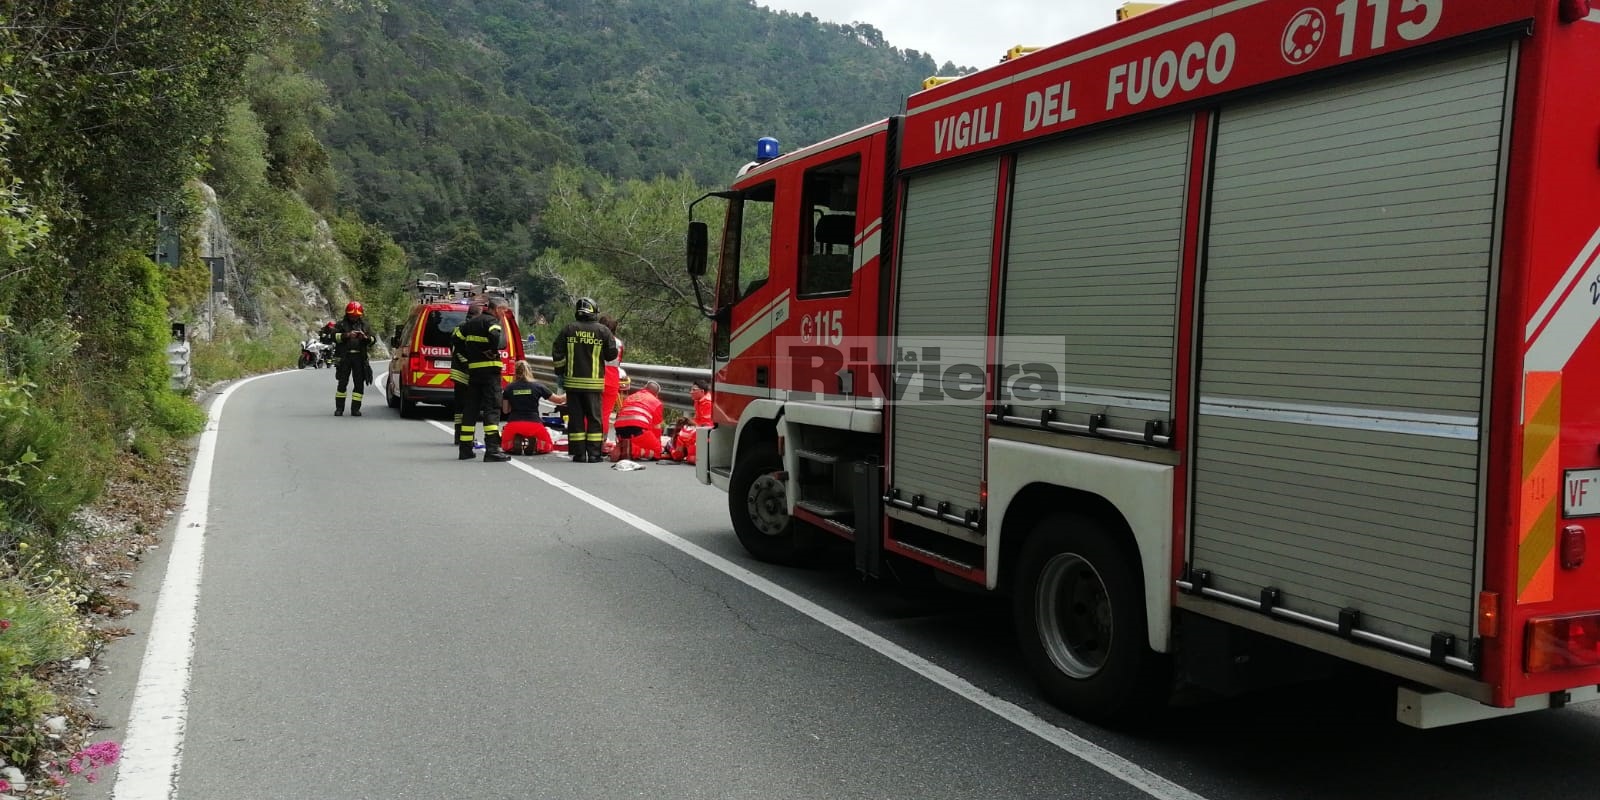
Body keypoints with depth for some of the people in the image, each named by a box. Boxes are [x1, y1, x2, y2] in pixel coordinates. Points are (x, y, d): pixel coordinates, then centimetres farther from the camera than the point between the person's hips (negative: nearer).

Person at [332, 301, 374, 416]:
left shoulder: (364, 325, 15)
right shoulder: (341, 324, 8)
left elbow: (372, 340, 10)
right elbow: (334, 336, -6)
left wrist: (365, 337, -11)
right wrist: (347, 335, -20)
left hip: (359, 357, 2)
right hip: (344, 356, -2)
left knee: (359, 383, 0)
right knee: (342, 383, 0)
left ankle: (355, 409, 5)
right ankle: (339, 408, 6)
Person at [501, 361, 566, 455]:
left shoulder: (509, 388, 6)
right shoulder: (537, 386, 4)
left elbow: (505, 411, 11)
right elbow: (558, 400, 10)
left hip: (513, 424, 1)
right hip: (534, 424, -1)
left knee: (505, 445, 28)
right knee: (548, 445, 23)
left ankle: (515, 442, -8)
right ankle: (534, 442, -12)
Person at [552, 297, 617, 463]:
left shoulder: (568, 330, 2)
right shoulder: (603, 331, -3)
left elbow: (557, 355, 2)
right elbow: (612, 354, 1)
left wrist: (560, 373, 14)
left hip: (572, 381, 1)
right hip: (594, 382, -1)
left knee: (576, 418, 5)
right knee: (594, 418, 4)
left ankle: (579, 454, 4)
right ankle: (594, 454, 2)